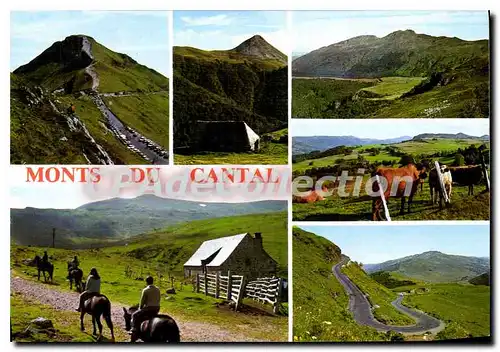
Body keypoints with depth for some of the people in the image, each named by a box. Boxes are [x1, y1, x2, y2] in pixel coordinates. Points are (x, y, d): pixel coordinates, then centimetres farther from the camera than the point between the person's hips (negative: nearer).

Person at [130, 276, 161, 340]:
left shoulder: (145, 290, -12)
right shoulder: (157, 289, 7)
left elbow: (142, 302, -7)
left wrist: (140, 309, 9)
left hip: (148, 309, -6)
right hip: (157, 309, 6)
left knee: (135, 315, 8)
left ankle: (134, 331, 1)